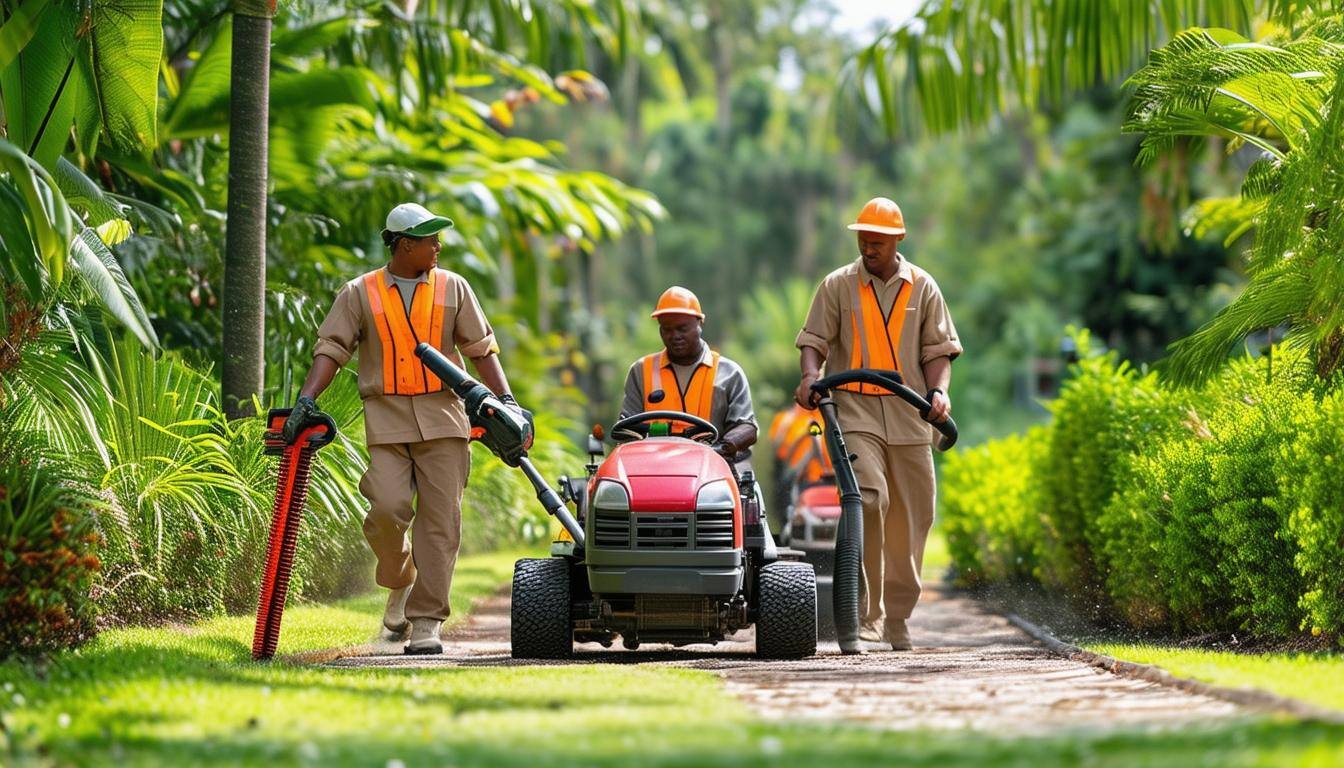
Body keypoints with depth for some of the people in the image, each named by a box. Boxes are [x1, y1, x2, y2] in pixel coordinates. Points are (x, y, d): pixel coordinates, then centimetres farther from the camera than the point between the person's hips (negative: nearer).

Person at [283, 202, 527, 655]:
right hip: (386, 418, -1)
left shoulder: (453, 289, 13)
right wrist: (306, 400, -12)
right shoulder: (360, 293, 8)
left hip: (442, 417, 1)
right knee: (387, 508, -17)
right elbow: (331, 349, 2)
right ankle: (400, 582, 13)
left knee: (440, 519, -5)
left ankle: (427, 622, -3)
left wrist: (506, 400, 0)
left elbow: (482, 349, 12)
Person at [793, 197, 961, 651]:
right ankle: (866, 610, -18)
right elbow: (814, 339, 6)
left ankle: (897, 618, 18)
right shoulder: (838, 285, 6)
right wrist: (810, 376, -15)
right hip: (856, 413, -2)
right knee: (868, 499, -24)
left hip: (909, 417, 3)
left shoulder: (922, 287, 9)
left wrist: (939, 390, -8)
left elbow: (938, 349, 10)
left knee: (911, 519, 4)